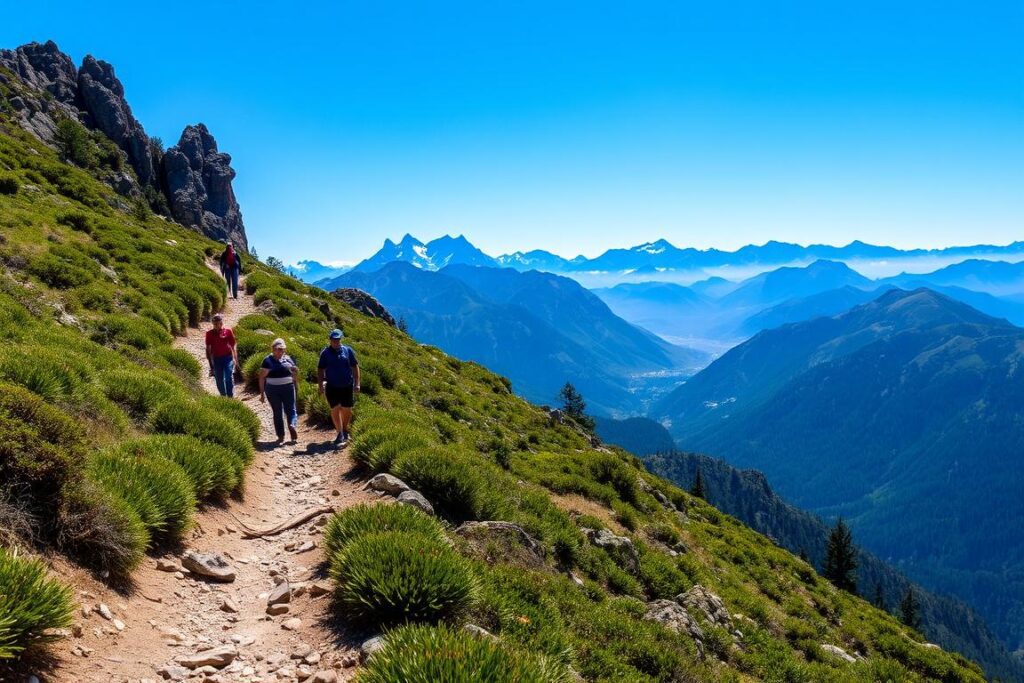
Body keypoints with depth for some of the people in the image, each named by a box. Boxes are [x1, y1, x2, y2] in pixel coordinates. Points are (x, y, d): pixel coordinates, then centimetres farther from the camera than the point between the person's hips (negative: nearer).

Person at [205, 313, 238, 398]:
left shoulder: (228, 331, -1)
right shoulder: (209, 333, 1)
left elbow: (233, 346, 5)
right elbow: (208, 348, 7)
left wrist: (235, 359, 0)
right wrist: (210, 362, 4)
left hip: (228, 358, -2)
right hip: (216, 359, 2)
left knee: (229, 377, -12)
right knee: (219, 380, 8)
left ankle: (230, 396, -7)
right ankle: (223, 396, 21)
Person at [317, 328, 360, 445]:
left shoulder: (348, 350, 2)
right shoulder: (325, 352, 1)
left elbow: (355, 367, 5)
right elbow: (320, 370, 3)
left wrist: (357, 384, -1)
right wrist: (321, 385, -6)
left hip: (347, 386, 1)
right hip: (332, 387, -1)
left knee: (347, 410, 8)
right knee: (335, 410, -4)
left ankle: (345, 430, 28)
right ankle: (340, 434, 1)